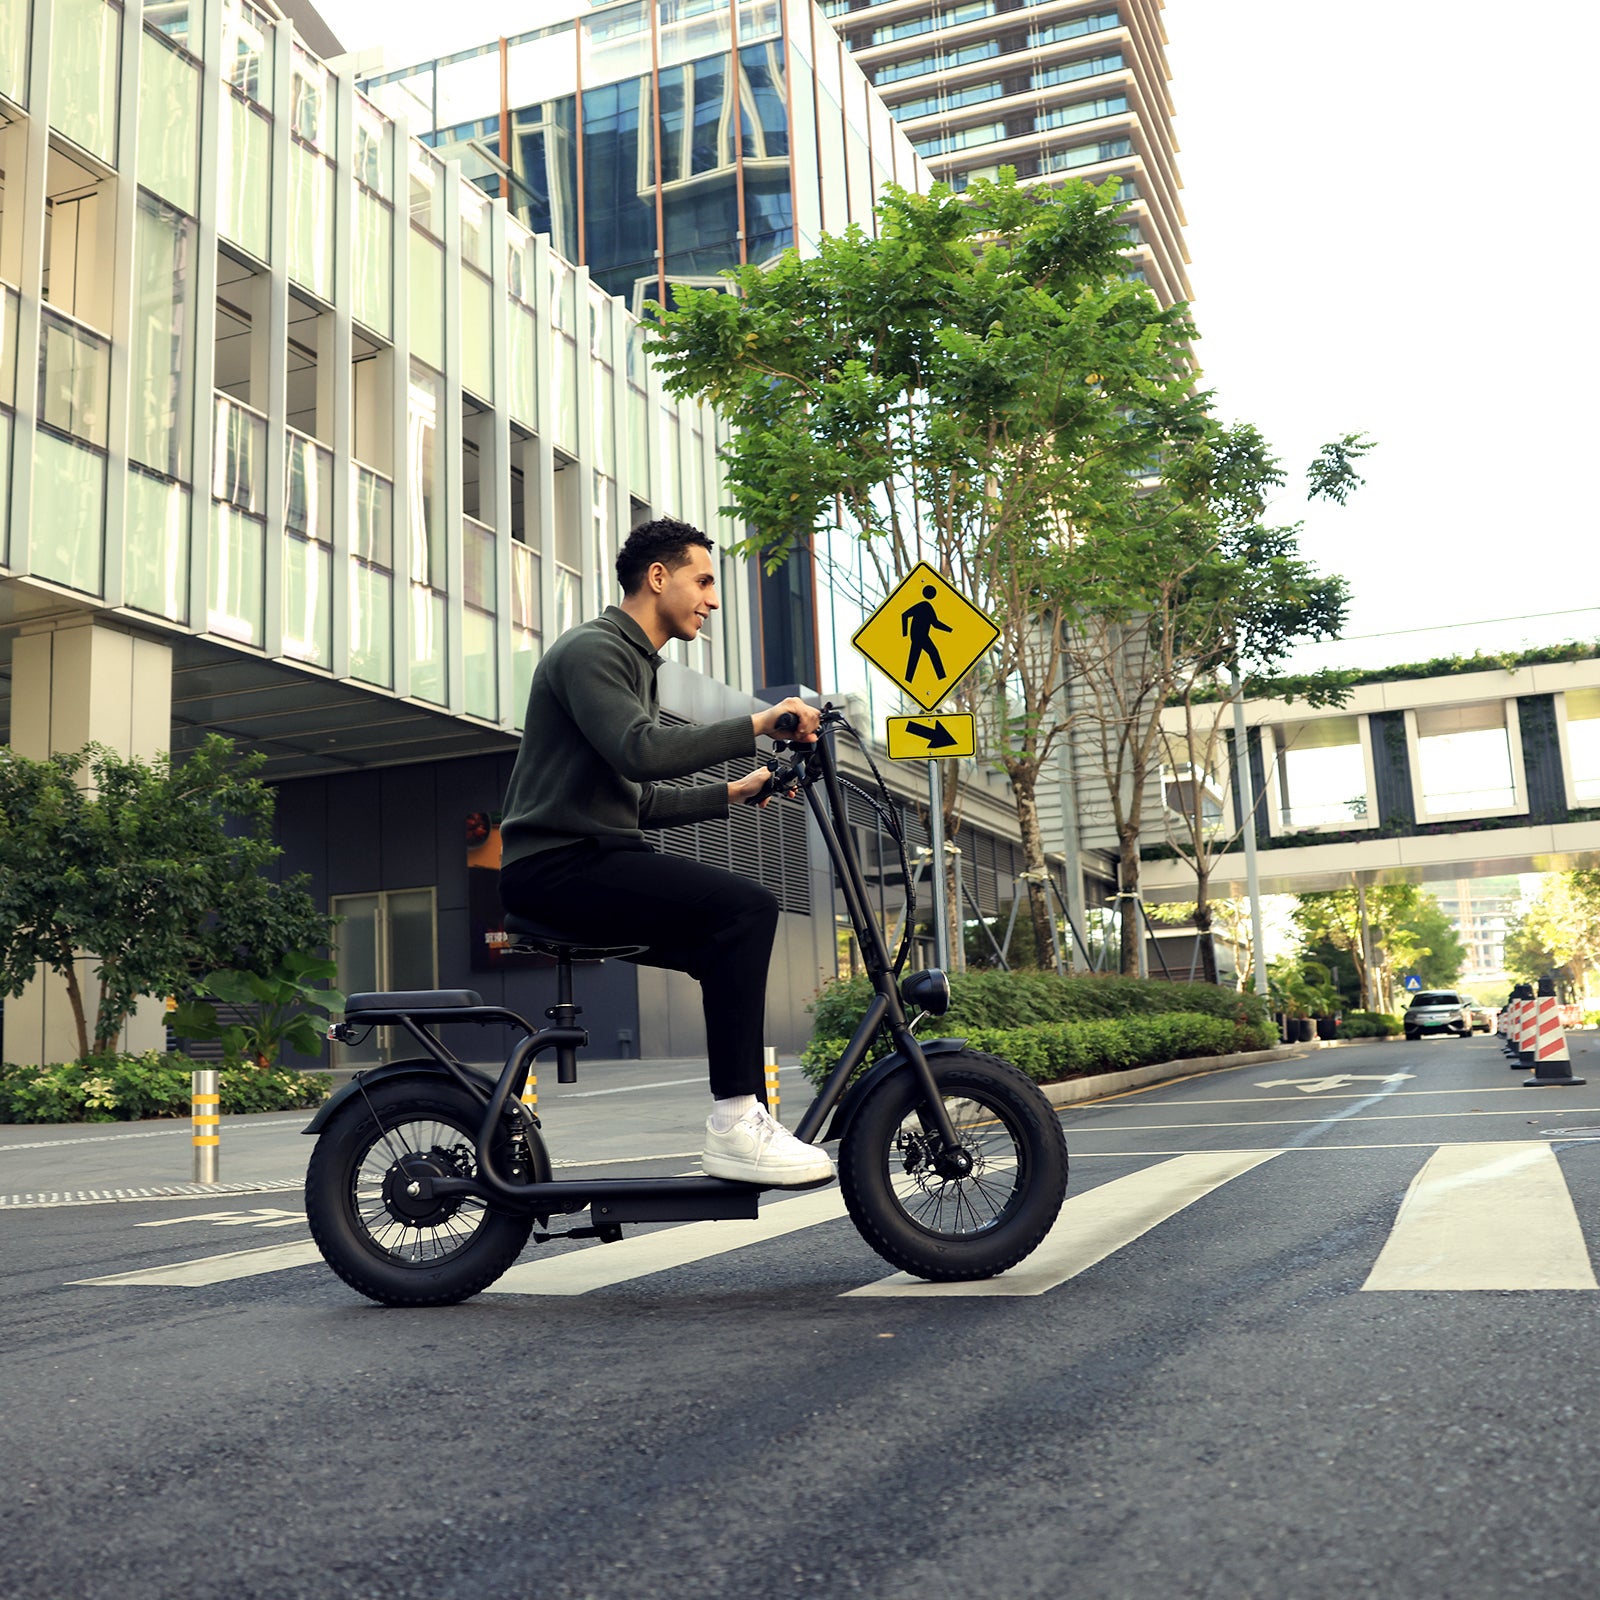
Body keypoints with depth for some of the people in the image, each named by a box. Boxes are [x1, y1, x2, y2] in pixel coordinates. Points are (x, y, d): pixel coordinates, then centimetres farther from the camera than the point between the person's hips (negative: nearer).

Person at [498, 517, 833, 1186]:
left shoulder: (636, 662, 25)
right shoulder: (591, 648, -7)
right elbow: (641, 751, -25)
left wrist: (734, 792, 13)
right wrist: (756, 724, -22)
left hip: (593, 861, 10)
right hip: (556, 864, -10)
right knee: (746, 906, -24)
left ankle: (750, 1118, 10)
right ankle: (735, 1126, -22)